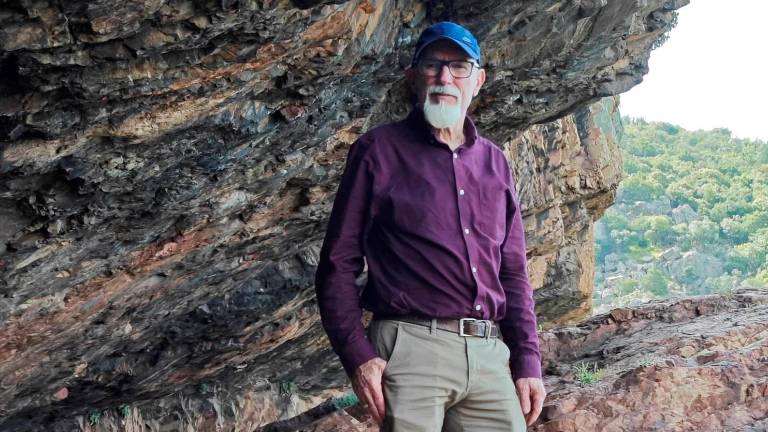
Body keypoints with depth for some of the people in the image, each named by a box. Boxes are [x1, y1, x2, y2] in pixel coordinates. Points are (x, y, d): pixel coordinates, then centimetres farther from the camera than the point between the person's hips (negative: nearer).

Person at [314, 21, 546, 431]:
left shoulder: (494, 162, 16)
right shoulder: (379, 150, 3)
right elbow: (338, 263, 0)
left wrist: (528, 362, 9)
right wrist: (357, 355, -11)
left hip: (490, 354, 5)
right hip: (411, 347, -4)